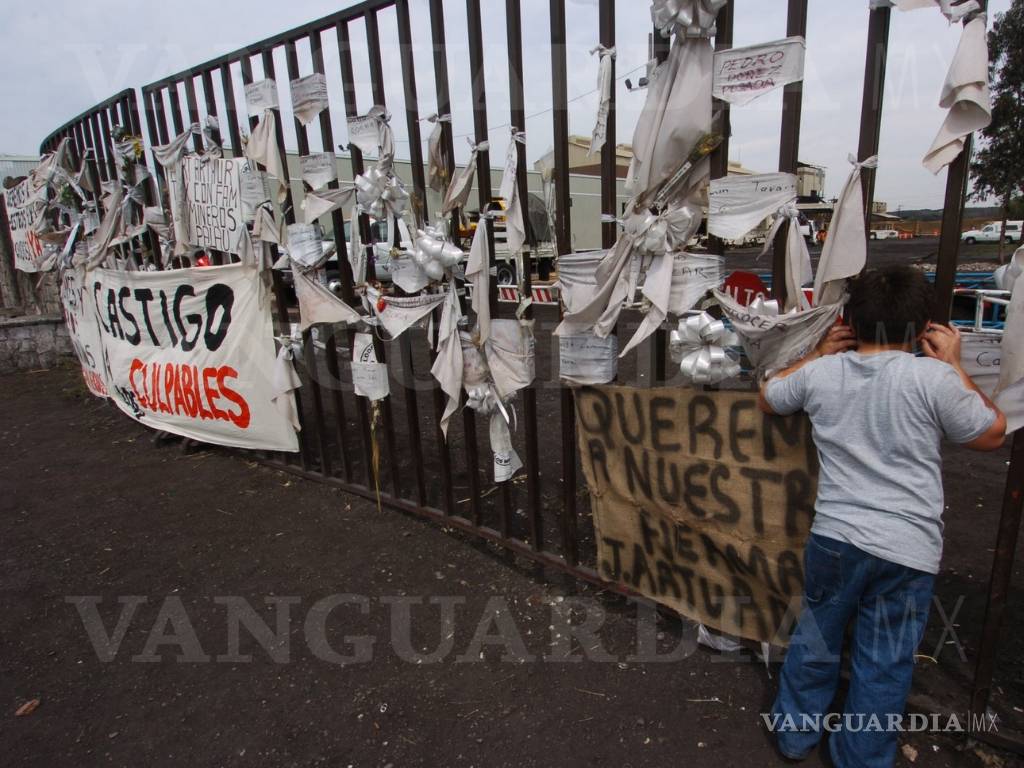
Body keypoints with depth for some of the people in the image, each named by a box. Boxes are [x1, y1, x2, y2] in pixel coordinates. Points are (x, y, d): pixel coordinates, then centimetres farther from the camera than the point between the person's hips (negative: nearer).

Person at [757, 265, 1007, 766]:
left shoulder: (820, 373, -5)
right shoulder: (932, 377, -13)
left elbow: (767, 399, 15)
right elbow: (992, 435, 3)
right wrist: (954, 367, 8)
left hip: (835, 537, 2)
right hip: (908, 550, -2)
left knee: (815, 639, 21)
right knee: (884, 665, 15)